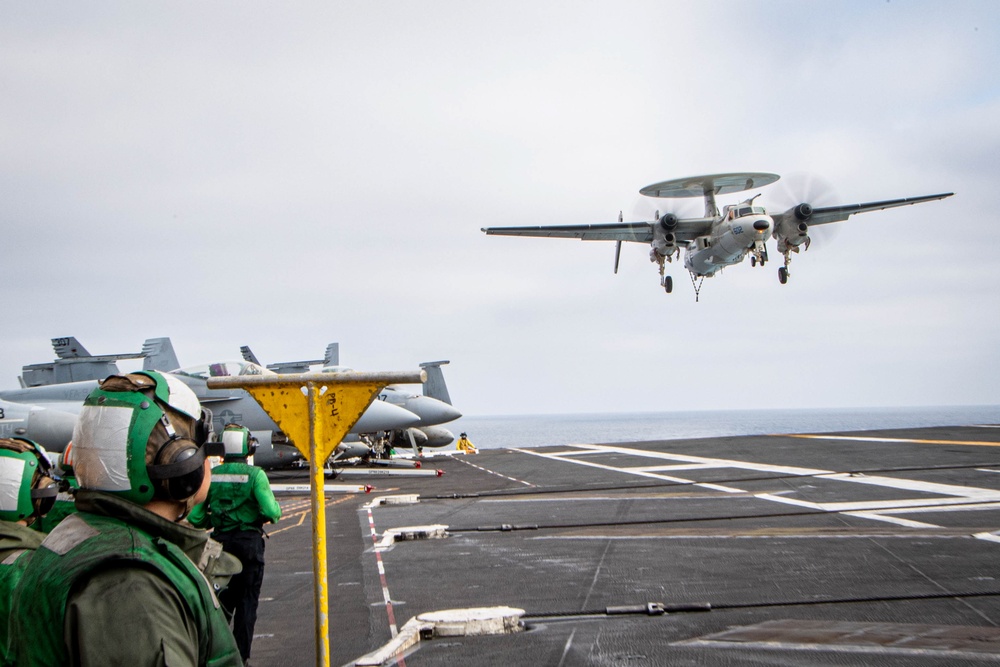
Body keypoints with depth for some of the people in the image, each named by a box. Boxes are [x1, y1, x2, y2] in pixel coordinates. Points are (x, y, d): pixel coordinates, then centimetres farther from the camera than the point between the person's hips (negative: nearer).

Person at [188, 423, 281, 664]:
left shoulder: (211, 475, -1)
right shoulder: (255, 474, -11)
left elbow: (194, 517, -2)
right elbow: (271, 512, -19)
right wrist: (277, 510, 3)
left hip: (220, 542, 3)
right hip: (249, 542, -3)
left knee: (224, 596, 20)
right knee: (247, 601, 7)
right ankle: (241, 656, 9)